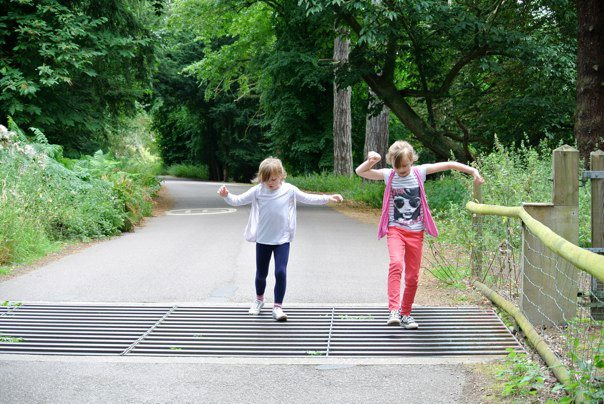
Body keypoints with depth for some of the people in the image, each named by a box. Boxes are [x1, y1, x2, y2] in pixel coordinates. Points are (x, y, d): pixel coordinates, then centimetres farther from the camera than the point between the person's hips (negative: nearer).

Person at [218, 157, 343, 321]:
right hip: (263, 239, 1)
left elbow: (308, 198, 2)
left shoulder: (289, 190, -6)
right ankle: (259, 299, 40)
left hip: (282, 240, -1)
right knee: (261, 273, 13)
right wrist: (226, 195, -25)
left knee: (281, 272, -11)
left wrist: (328, 198, -5)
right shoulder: (257, 190, -7)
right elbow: (237, 201, -6)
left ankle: (278, 306, 2)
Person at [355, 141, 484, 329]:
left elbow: (448, 165, 3)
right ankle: (394, 310, -32)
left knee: (413, 277, 7)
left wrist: (473, 171, -1)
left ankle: (406, 314, 25)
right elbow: (360, 172, -6)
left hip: (416, 232, 2)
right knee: (396, 263, -28)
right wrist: (370, 162, -24)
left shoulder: (419, 172, -1)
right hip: (396, 230, -2)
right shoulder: (388, 175, -2)